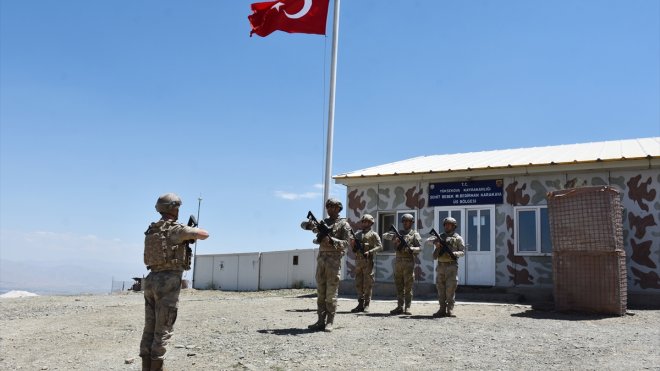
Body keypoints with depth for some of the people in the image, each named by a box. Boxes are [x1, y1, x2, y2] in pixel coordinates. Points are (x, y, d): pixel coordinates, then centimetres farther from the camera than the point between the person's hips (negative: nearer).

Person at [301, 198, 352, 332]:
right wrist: (310, 224, -6)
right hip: (321, 258, 6)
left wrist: (331, 240, -21)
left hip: (334, 259, -6)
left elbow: (347, 243, -8)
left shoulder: (344, 224, 1)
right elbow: (303, 224, 17)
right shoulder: (323, 222, 17)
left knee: (331, 292, -6)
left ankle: (330, 322, -2)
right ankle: (321, 321, 7)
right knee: (321, 292, 4)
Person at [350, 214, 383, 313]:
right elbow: (353, 246, 22)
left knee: (367, 283, -3)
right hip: (358, 261, 5)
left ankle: (366, 305, 1)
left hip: (368, 261, -5)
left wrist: (369, 252, -18)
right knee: (358, 283, 5)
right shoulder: (358, 234, 19)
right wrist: (354, 247, -2)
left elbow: (380, 246, -6)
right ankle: (360, 304, 10)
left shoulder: (373, 234, 3)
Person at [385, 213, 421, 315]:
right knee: (399, 285, 6)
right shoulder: (398, 232, 15)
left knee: (408, 286, -4)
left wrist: (411, 249, -25)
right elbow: (384, 235, 9)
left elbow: (420, 248, -6)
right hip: (398, 261, 4)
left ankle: (407, 308, -1)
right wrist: (393, 237, -10)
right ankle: (400, 307, 10)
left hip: (409, 262, -4)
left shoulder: (415, 234, 3)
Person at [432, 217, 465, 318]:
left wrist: (453, 253, -21)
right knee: (440, 289, 4)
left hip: (451, 266, -4)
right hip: (440, 266, 4)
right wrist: (437, 248, -3)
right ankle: (442, 310, 9)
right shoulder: (440, 237, 16)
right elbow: (434, 256, 19)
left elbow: (462, 251, -2)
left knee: (450, 289, -7)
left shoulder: (458, 238, 5)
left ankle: (449, 310, -2)